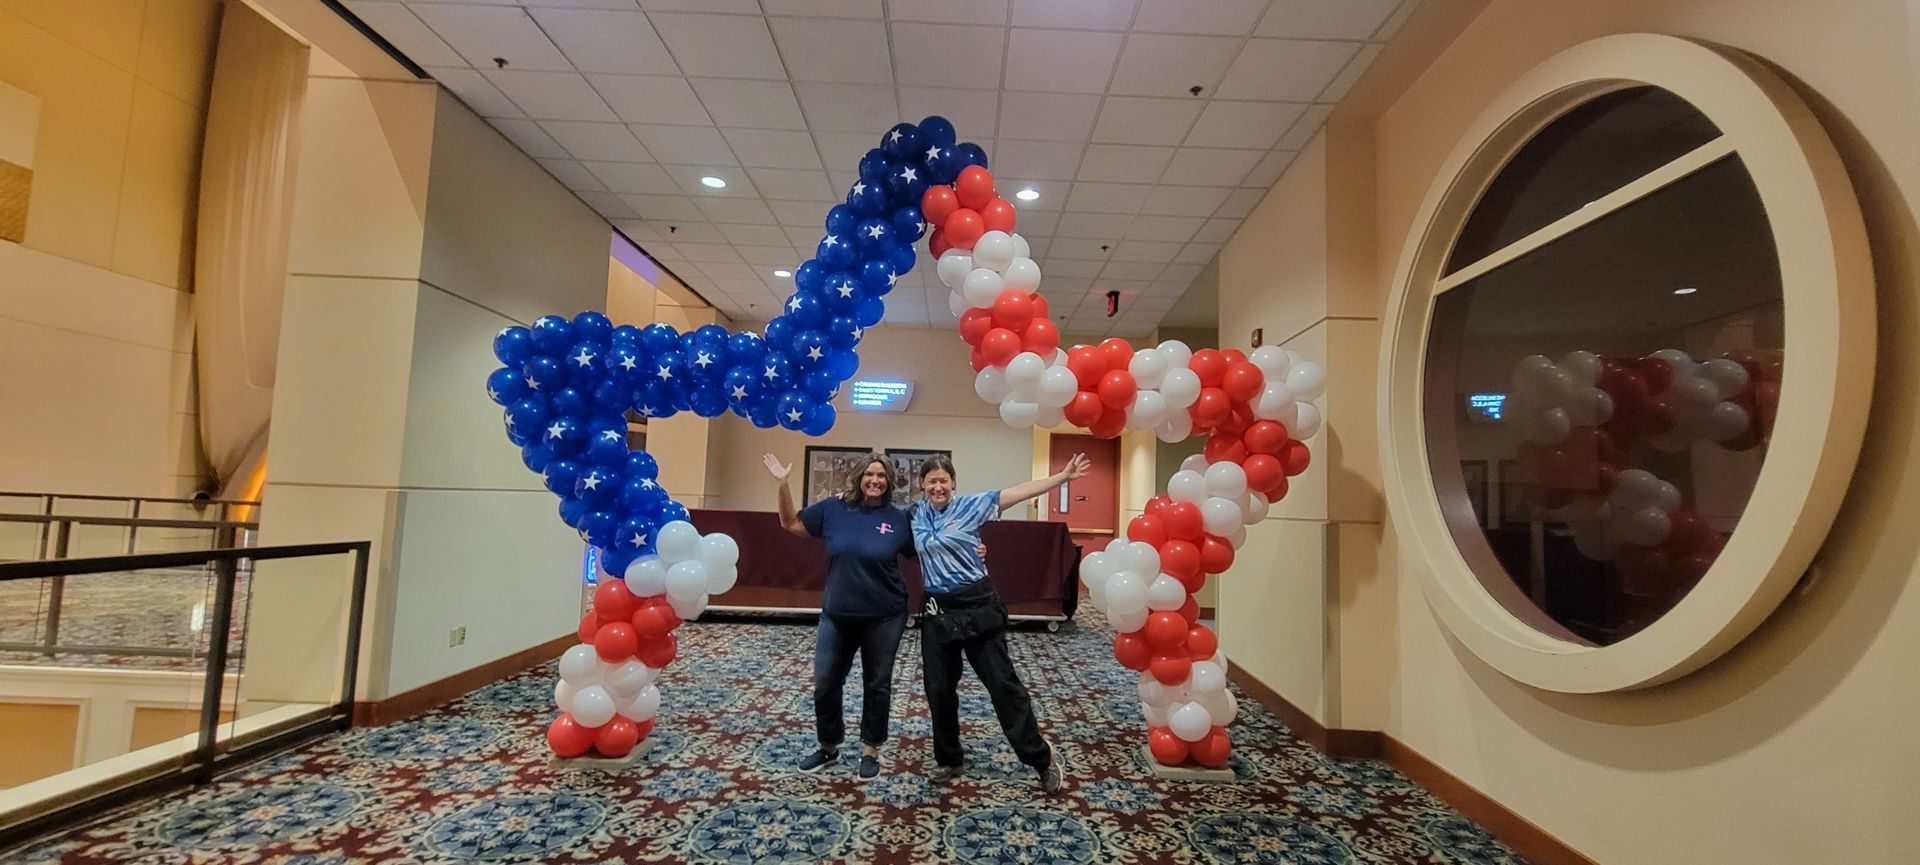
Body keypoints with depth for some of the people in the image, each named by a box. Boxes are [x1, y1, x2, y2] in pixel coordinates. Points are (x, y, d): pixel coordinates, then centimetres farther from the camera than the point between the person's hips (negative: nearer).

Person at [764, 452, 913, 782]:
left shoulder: (899, 519, -7)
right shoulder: (834, 509, -3)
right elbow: (791, 523, 6)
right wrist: (782, 485, -6)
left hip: (884, 616, -2)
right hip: (837, 614, 2)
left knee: (877, 685, 11)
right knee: (825, 683, 10)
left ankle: (870, 752, 30)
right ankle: (828, 747, 33)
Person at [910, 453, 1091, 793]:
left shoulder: (970, 505, -4)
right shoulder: (917, 513, 5)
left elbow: (1019, 492, -9)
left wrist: (1063, 476, -14)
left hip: (978, 604, -3)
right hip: (937, 610, 4)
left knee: (1003, 682, 0)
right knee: (939, 689, 10)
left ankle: (1042, 759, 12)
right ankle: (948, 759, 31)